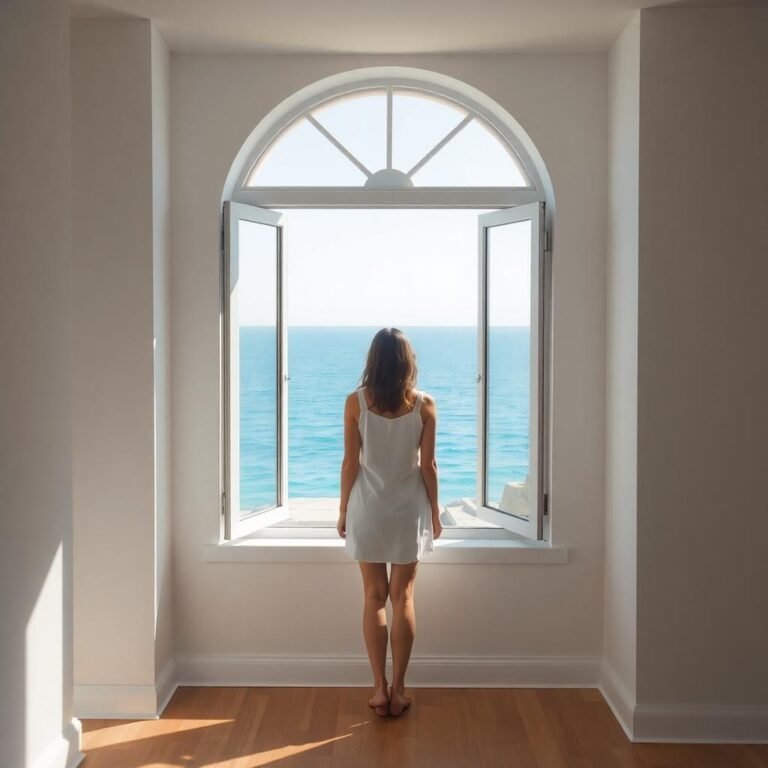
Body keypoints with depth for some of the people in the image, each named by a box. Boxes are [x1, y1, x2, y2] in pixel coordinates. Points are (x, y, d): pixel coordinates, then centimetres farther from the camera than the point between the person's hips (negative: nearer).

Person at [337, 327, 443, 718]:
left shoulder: (356, 401, -8)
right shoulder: (424, 404, -7)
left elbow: (351, 463, -5)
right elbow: (428, 465, -4)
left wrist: (343, 510, 6)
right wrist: (434, 510, 8)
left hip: (368, 510, 0)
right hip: (408, 511, 0)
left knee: (374, 597, 8)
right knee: (403, 597, 8)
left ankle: (380, 688, 10)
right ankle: (398, 690, 12)